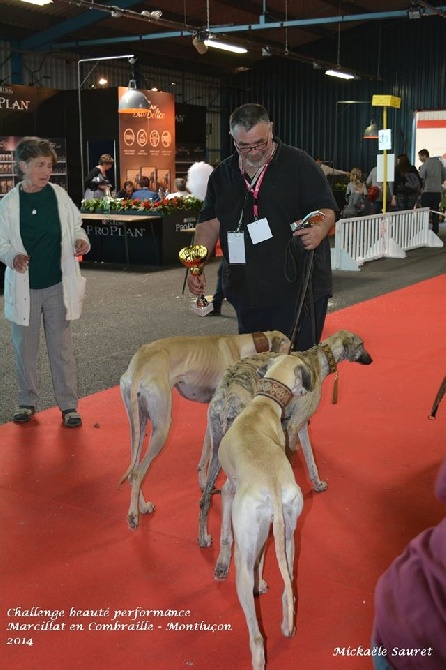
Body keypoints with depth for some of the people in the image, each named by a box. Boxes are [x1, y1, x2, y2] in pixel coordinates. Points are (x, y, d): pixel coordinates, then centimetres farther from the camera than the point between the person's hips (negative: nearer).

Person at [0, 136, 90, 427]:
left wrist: (81, 240, -15)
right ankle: (28, 401, 27)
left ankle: (69, 405, 13)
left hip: (57, 285, 0)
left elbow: (75, 226, 7)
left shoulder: (59, 196, -2)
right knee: (25, 348, 11)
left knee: (62, 347, 4)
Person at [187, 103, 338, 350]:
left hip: (297, 286, -5)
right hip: (246, 290, 5)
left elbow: (326, 209, -5)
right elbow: (209, 222, 12)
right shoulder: (222, 174, 11)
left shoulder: (299, 164, -2)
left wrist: (320, 229, -28)